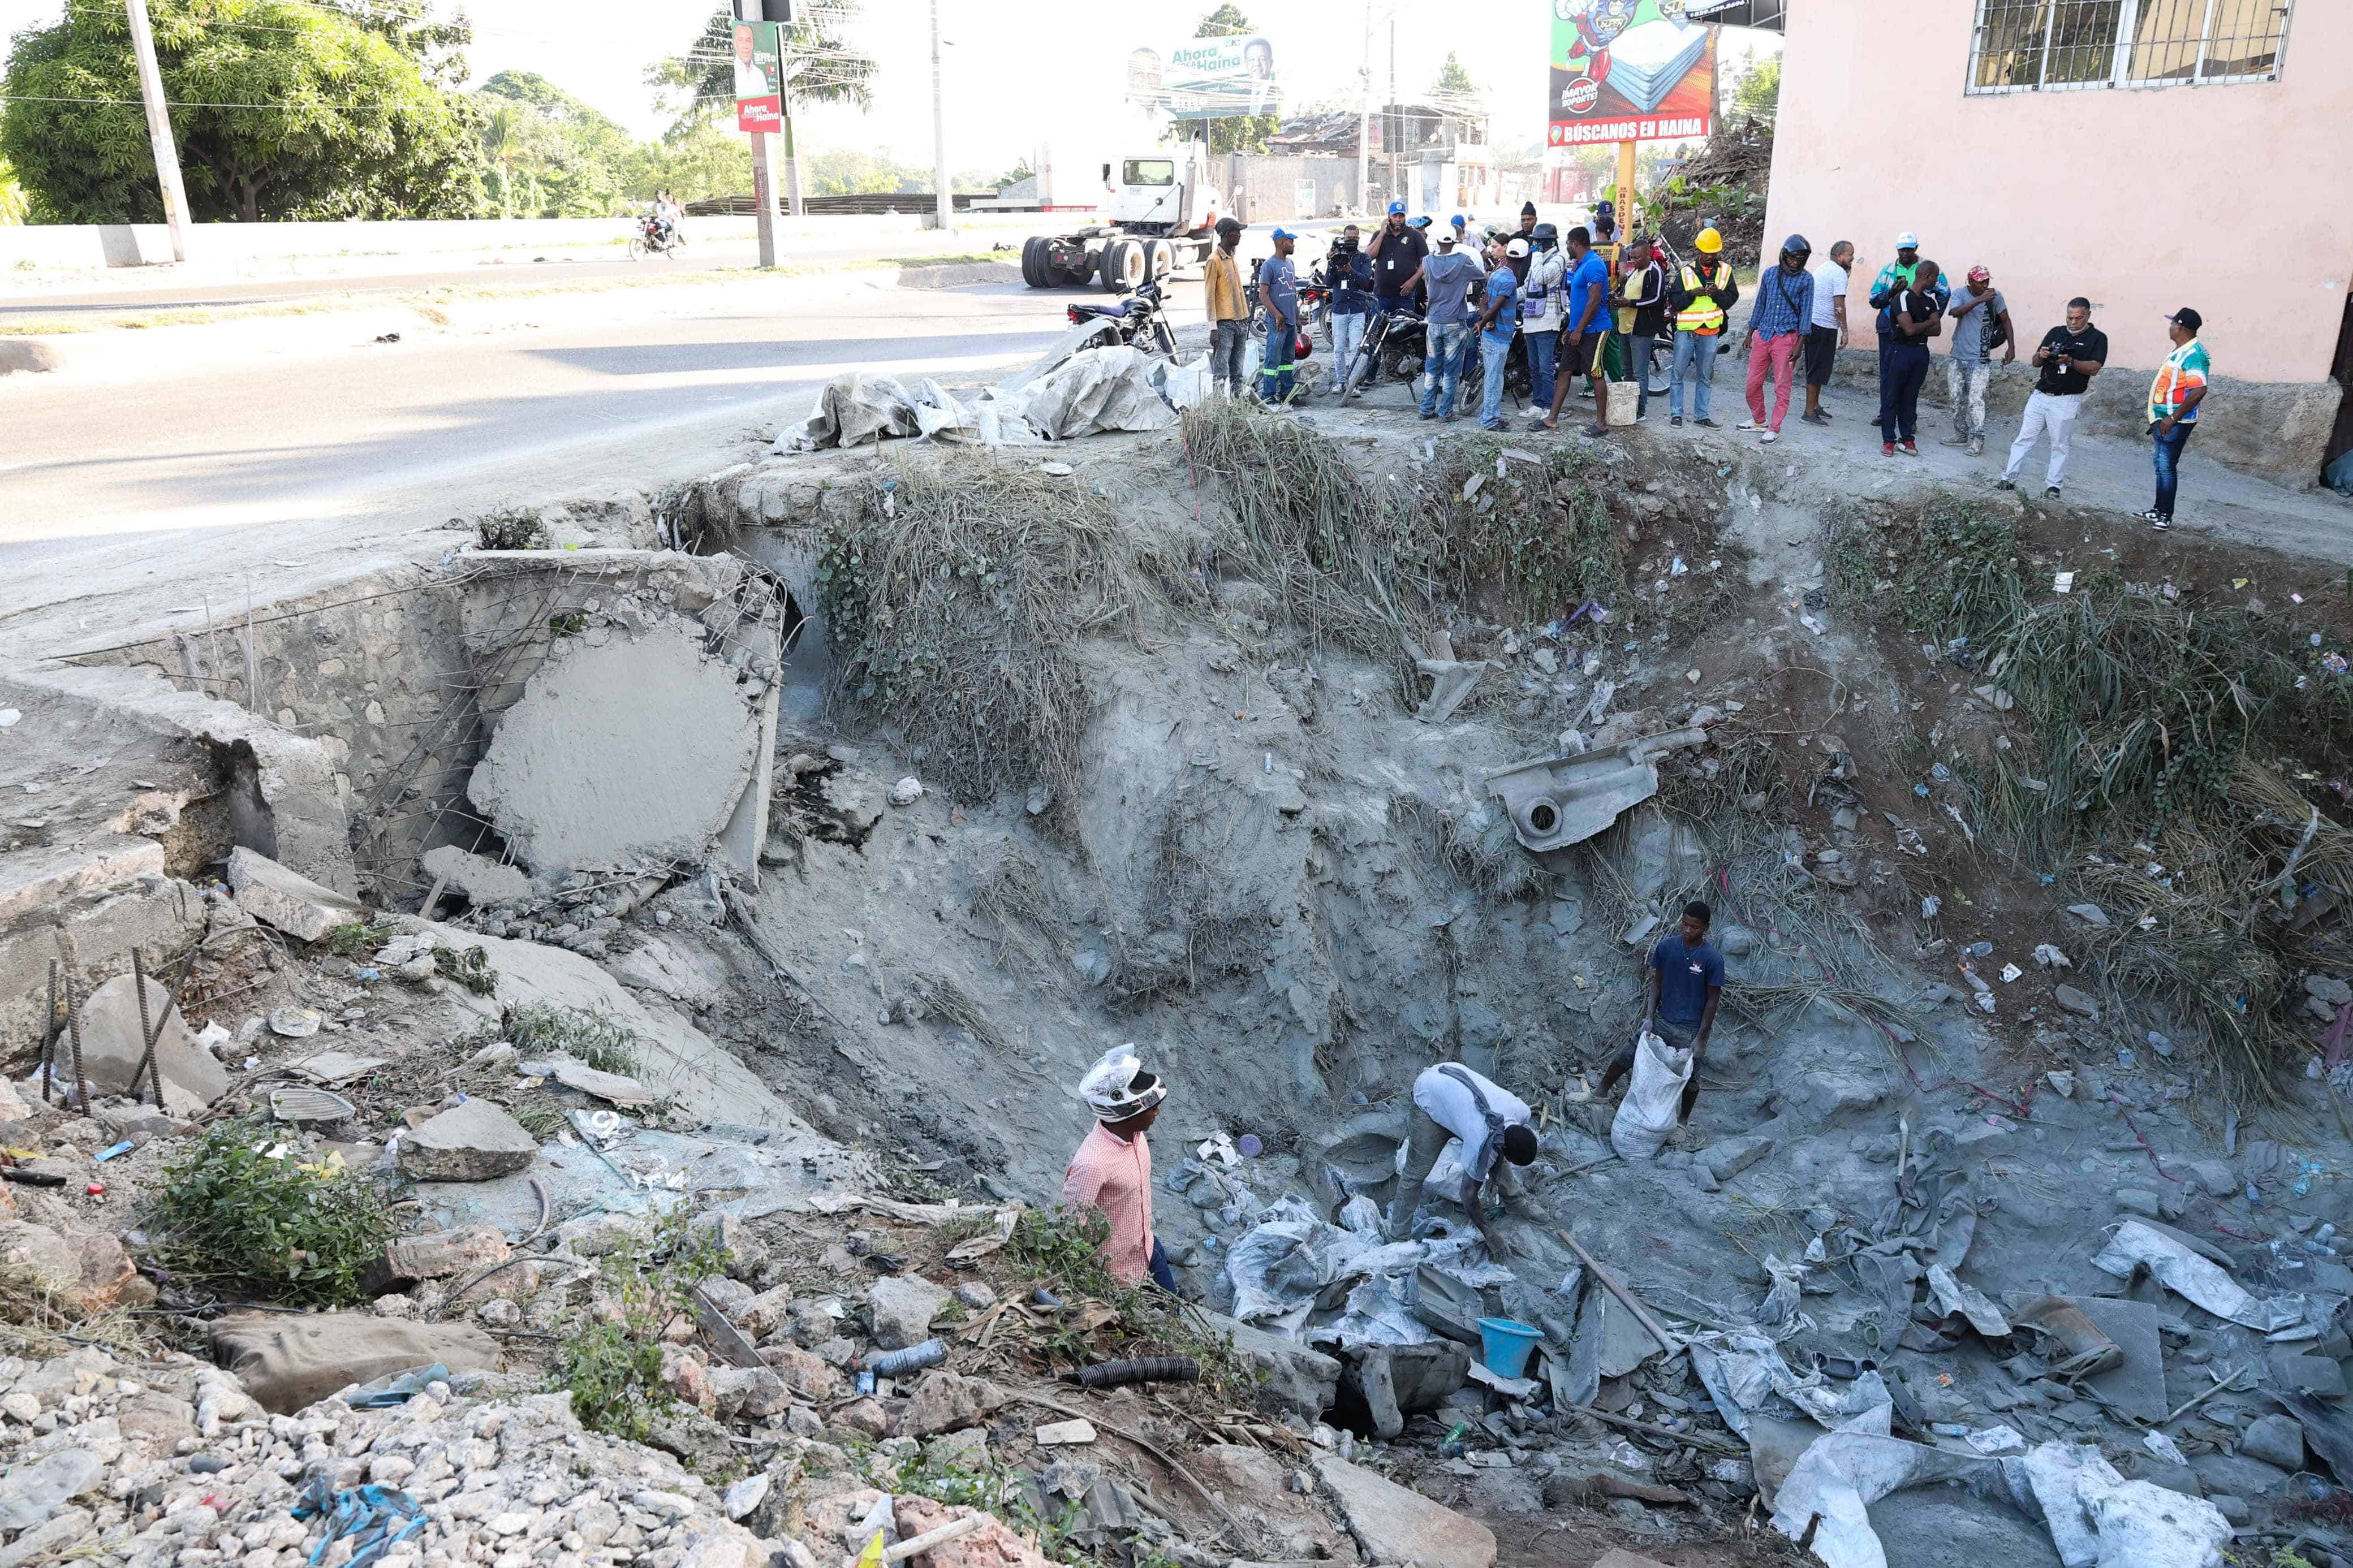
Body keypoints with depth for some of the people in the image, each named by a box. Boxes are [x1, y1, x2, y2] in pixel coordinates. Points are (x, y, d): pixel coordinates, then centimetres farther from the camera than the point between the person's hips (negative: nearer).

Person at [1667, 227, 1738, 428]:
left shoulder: (1725, 271, 4)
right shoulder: (1686, 271, -2)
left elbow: (1732, 298, 1)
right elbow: (1674, 301, -5)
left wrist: (1717, 293, -17)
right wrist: (1692, 293, -21)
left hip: (1711, 332, 2)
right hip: (1686, 330, -2)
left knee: (1705, 377, 9)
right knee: (1678, 374, 0)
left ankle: (1701, 416, 16)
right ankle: (1676, 413, 9)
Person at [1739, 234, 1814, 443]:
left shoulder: (1806, 280, -2)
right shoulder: (1770, 274, 8)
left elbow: (1805, 313, -3)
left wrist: (1799, 345, -9)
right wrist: (1750, 335, 15)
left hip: (1786, 337, -4)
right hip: (1763, 335, 4)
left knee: (1782, 386, -2)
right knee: (1753, 383, 7)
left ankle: (1774, 429, 4)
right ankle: (1759, 420, 26)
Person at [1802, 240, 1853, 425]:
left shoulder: (1822, 268, 17)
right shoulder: (1839, 273, -12)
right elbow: (1839, 305, -17)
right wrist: (1845, 331, -14)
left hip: (1811, 324, 10)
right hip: (1825, 327, -10)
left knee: (1816, 368, 18)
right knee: (1818, 370, -7)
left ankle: (1815, 406, 27)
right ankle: (1809, 412, -6)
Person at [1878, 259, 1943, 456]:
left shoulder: (1930, 301, 11)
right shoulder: (1902, 298, -12)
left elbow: (1937, 330, 3)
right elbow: (1910, 329, -20)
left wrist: (1917, 328, -10)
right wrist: (1928, 323, -3)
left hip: (1921, 352, 6)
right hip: (1900, 351, -6)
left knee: (1911, 397, 9)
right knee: (1891, 397, 1)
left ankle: (1907, 438, 14)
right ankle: (1889, 440, 6)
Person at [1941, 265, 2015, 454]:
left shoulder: (1995, 296, -4)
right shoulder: (1961, 294, -3)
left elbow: (2005, 320, 5)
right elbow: (1955, 312, -24)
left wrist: (2011, 347, 0)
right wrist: (1980, 300, -33)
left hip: (1979, 360, -3)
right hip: (1958, 357, 3)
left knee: (1975, 399, -11)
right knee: (1957, 398, 11)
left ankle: (1977, 439, -7)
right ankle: (1961, 434, 26)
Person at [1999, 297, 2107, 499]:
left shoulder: (2097, 338, -1)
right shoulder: (2056, 333, 11)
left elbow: (2094, 368, -13)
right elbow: (2035, 362, 10)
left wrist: (2070, 361, -28)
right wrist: (2041, 356, -14)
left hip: (2066, 400, -4)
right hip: (2040, 396, 4)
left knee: (2060, 446, 2)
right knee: (2024, 439, 2)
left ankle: (2053, 486, 6)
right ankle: (2009, 479, 4)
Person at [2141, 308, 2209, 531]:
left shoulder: (2194, 355, -19)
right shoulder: (2180, 351, 13)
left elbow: (2199, 391, -26)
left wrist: (2173, 418, -24)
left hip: (2175, 423, -10)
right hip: (2164, 420, 10)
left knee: (2167, 468, -5)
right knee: (2161, 466, 15)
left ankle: (2166, 516, 1)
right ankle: (2159, 510, 24)